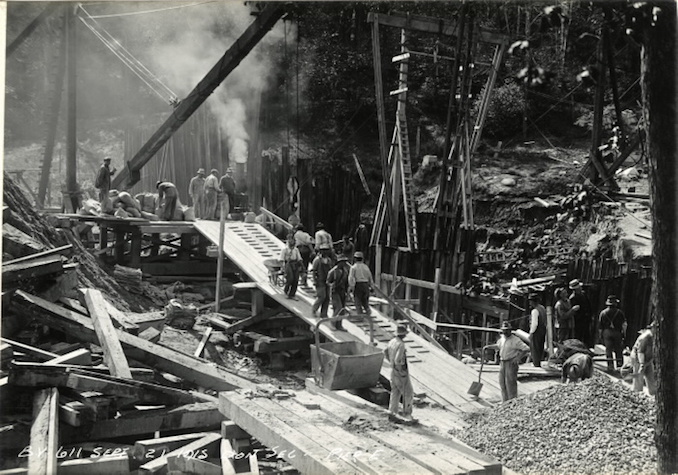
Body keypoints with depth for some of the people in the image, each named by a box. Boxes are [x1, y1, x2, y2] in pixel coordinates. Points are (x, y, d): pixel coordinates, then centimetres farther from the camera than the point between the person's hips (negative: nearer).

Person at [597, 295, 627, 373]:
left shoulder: (603, 313, 2)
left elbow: (600, 326, 4)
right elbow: (624, 324, -6)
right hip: (617, 332, -1)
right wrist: (624, 332, 4)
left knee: (608, 350, 2)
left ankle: (610, 366, -3)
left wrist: (600, 335, 11)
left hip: (607, 332, 1)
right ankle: (619, 365, 10)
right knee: (618, 350, 9)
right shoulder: (619, 312, -3)